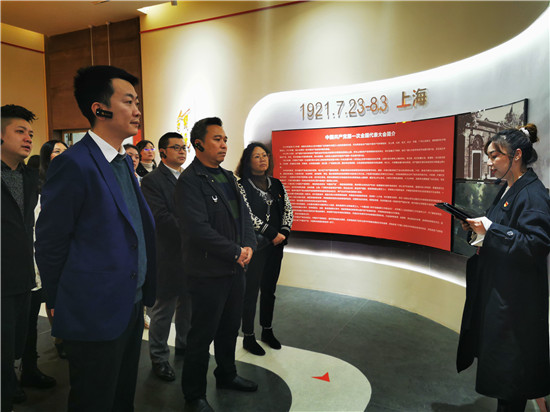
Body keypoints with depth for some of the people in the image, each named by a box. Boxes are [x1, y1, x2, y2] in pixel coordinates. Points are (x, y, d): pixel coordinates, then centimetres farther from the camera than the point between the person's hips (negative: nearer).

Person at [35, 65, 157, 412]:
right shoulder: (74, 164, -18)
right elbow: (50, 243, -12)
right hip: (95, 314, -7)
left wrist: (143, 293, 13)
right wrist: (58, 303, -2)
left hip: (132, 305, 8)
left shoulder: (124, 162, 9)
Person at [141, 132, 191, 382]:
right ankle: (158, 357, 22)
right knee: (164, 306, 5)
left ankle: (184, 344, 36)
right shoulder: (152, 181, -9)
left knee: (188, 303, 17)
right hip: (168, 256, -6)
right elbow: (160, 217, -19)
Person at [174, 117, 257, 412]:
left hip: (235, 268, 8)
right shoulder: (189, 181, -16)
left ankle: (226, 375, 44)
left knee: (230, 327, 22)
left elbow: (244, 213, 12)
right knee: (202, 335, 7)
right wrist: (236, 252, -18)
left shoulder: (228, 177, 11)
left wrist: (248, 246, -6)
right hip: (208, 273, -8)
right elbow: (199, 229, -24)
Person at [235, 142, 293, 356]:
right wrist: (272, 233, -17)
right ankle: (248, 337, 18)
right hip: (254, 246, -6)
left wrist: (284, 232, -7)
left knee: (269, 289, 16)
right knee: (251, 291, 3)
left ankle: (267, 331, 32)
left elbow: (288, 210, 9)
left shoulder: (276, 184, 10)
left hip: (275, 246, 6)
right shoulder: (241, 185, -8)